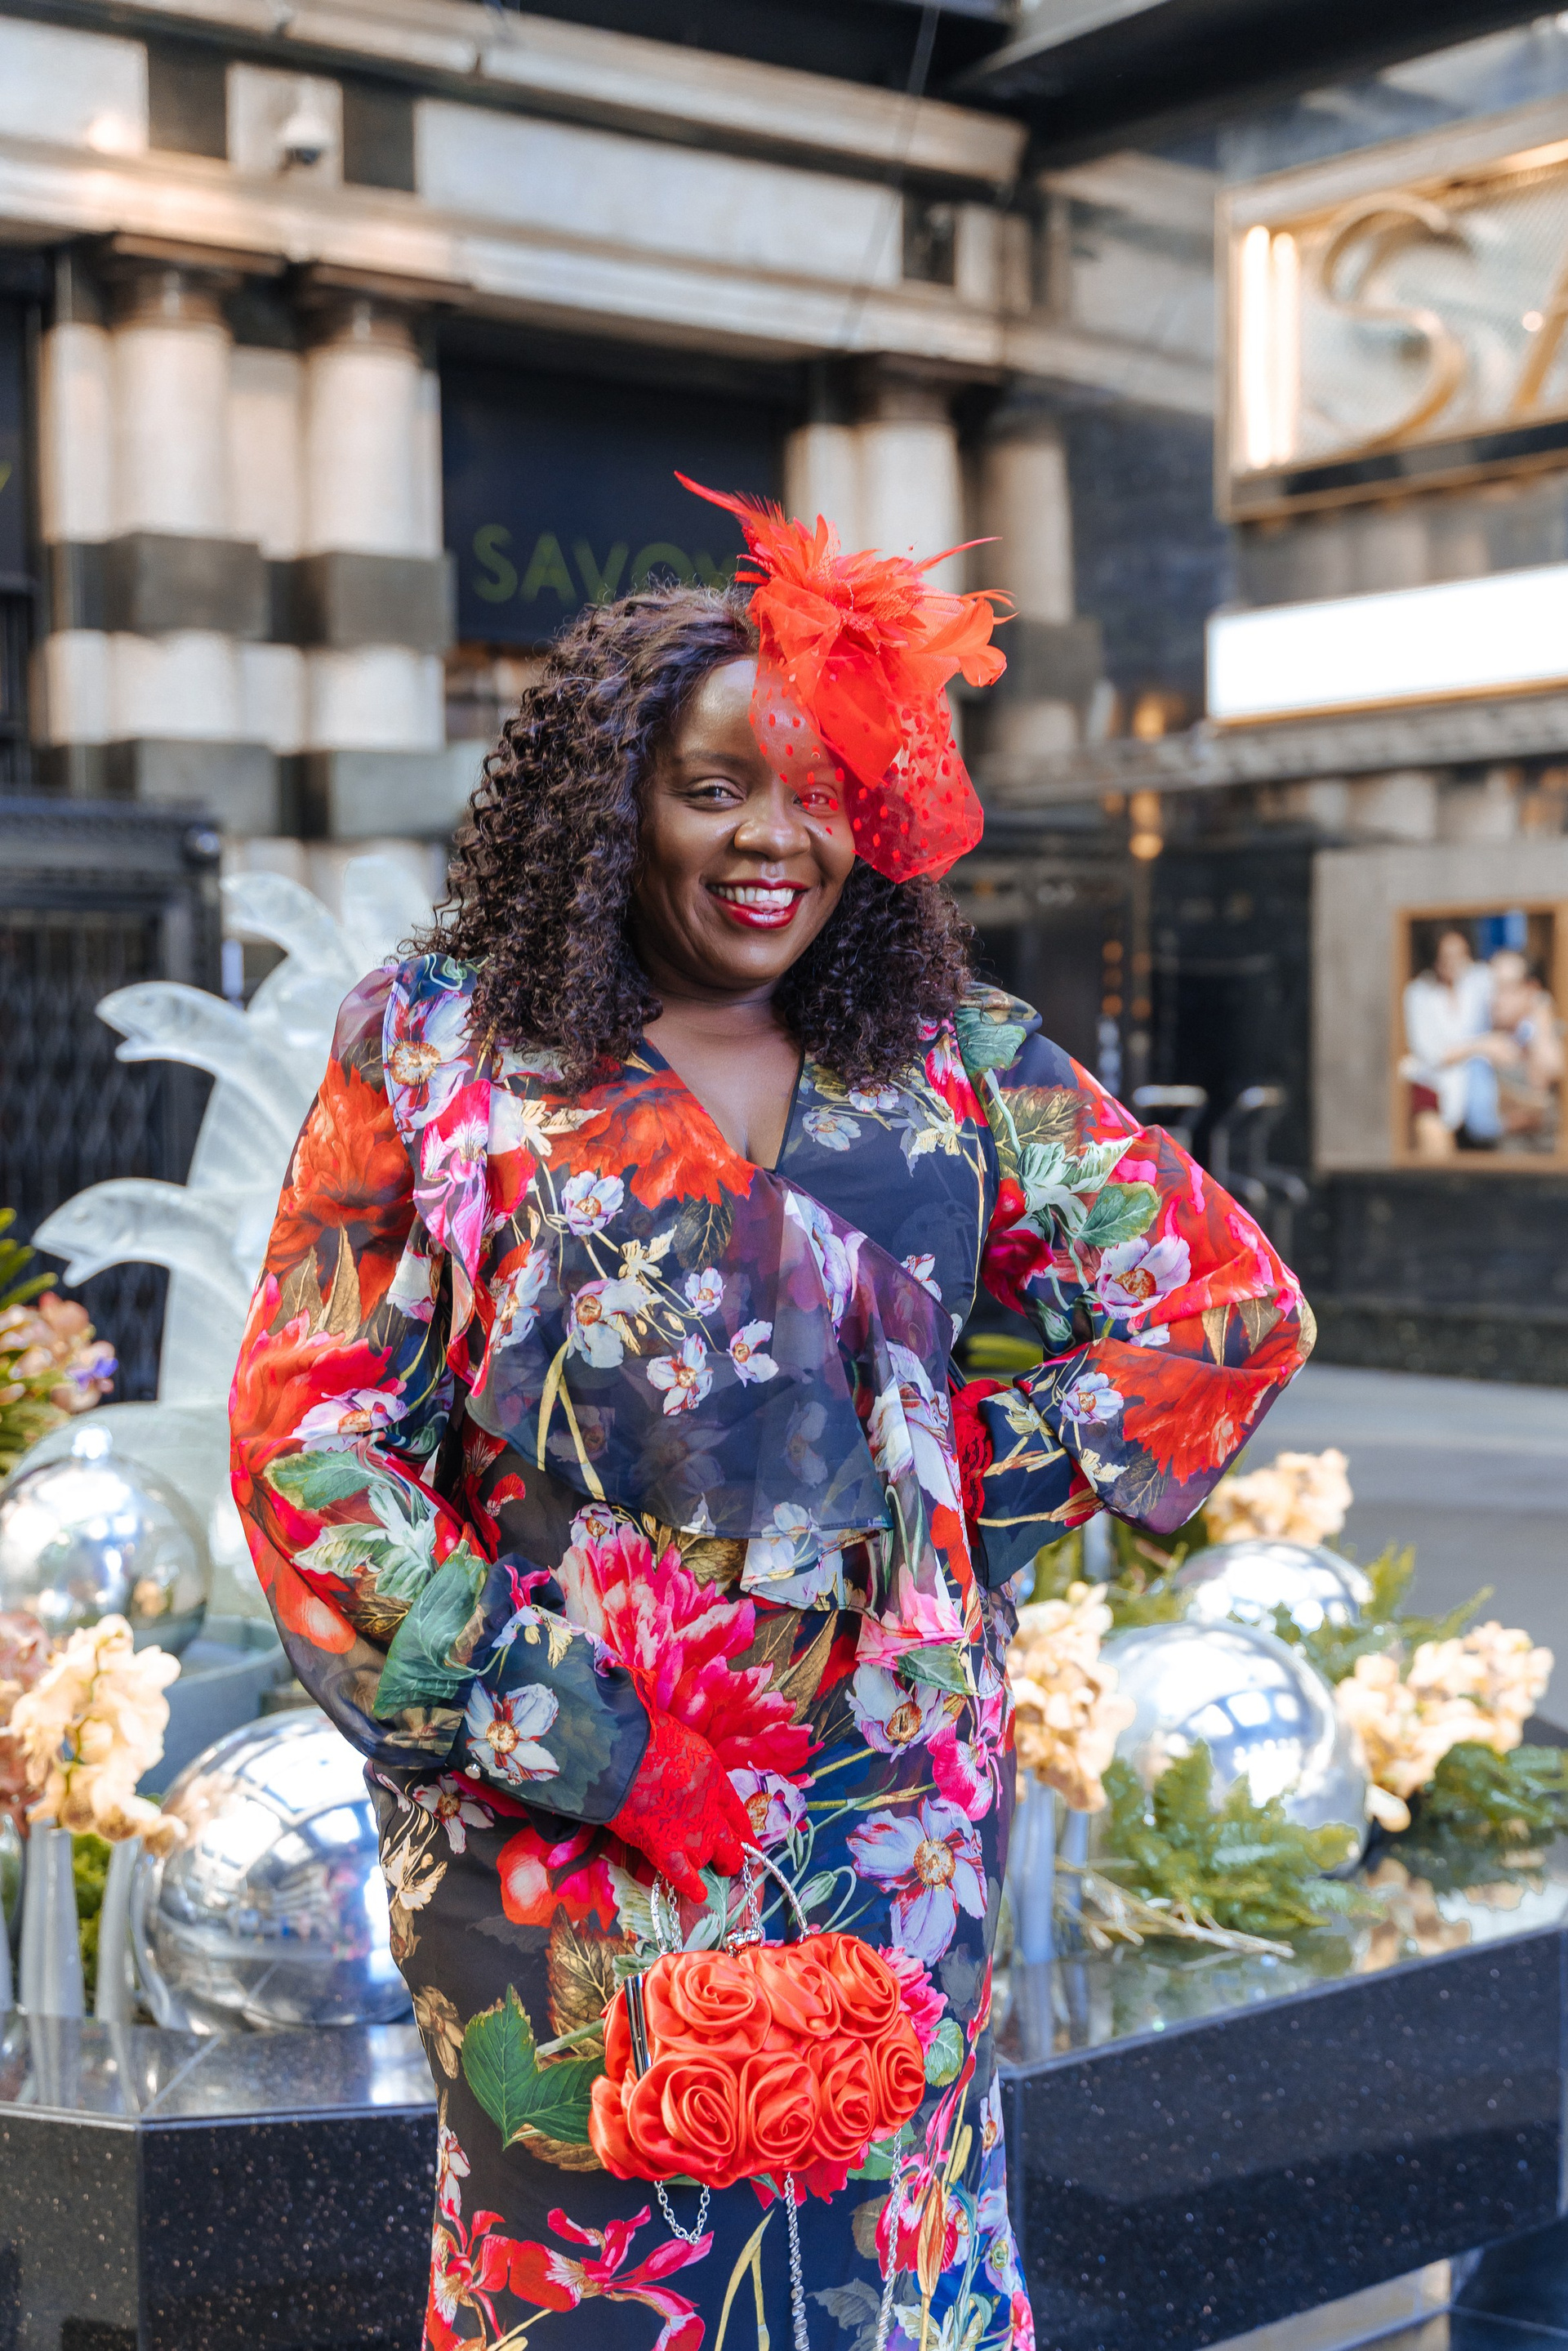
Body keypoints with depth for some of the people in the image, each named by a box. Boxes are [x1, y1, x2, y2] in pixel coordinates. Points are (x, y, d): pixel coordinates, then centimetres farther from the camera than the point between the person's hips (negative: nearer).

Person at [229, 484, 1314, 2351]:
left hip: (898, 1818, 2)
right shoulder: (437, 1052, 1)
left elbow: (1234, 1304, 14)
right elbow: (304, 1429, -3)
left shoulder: (956, 1068, 7)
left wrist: (991, 1486, 3)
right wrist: (551, 1729, -11)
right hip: (557, 1820, -2)